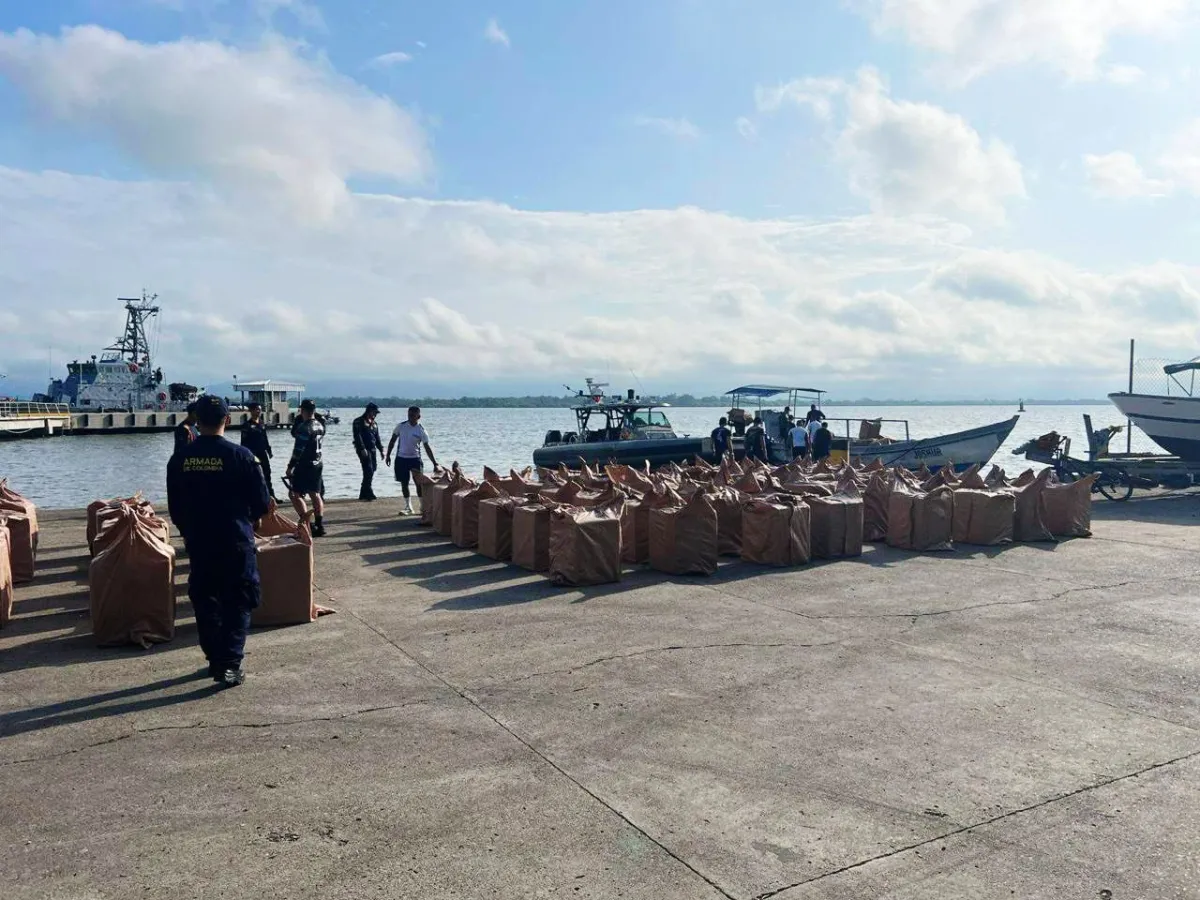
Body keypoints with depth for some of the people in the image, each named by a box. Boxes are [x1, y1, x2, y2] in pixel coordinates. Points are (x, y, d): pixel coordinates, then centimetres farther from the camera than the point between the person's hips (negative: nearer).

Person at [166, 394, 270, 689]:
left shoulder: (179, 459, -2)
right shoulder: (240, 456, -14)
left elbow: (174, 508, 6)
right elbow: (262, 503, -9)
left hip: (197, 544, 4)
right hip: (235, 543, -3)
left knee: (205, 601, 16)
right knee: (236, 603, 5)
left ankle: (215, 660, 23)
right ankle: (230, 664, -2)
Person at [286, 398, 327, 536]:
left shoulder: (304, 427, -17)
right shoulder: (320, 425, 9)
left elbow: (298, 449, -19)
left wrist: (290, 466, -15)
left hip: (305, 465, -9)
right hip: (318, 464, 9)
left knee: (294, 494, -3)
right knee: (315, 494, 12)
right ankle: (319, 526, 11)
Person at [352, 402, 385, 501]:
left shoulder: (374, 423, 19)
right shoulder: (359, 422, -4)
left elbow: (377, 438, 21)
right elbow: (357, 436, -13)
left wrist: (381, 449, 13)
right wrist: (362, 449, -21)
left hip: (372, 450, 8)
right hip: (364, 450, -8)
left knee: (371, 471, 5)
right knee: (368, 471, -14)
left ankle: (363, 494, 12)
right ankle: (369, 493, -10)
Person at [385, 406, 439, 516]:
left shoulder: (421, 430, -10)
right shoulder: (401, 426, -4)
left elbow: (427, 448, -9)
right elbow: (393, 440, 7)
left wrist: (435, 463, -14)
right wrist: (388, 455, 4)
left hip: (415, 458, -2)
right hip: (401, 458, 2)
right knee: (404, 483, 6)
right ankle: (408, 508, 16)